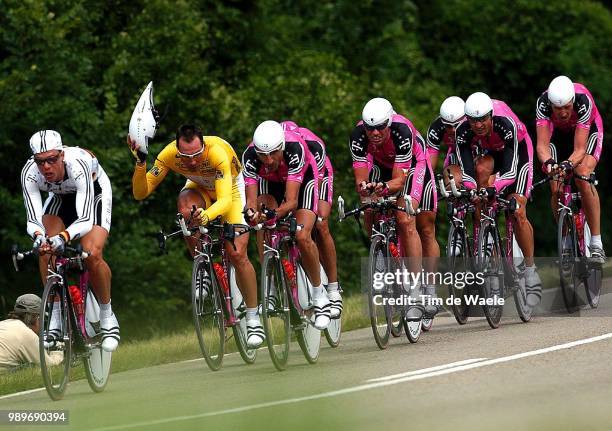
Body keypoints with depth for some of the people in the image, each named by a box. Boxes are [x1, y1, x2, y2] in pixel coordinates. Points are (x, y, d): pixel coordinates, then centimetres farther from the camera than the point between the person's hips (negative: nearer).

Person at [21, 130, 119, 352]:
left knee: (92, 254, -24)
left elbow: (86, 219, -46)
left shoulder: (77, 165, -42)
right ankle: (55, 317, -8)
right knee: (46, 250, -21)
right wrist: (39, 236, -59)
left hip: (94, 192, -3)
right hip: (61, 197, 3)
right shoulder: (30, 173, -32)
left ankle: (107, 316, -3)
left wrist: (63, 237, -64)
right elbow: (33, 219, -36)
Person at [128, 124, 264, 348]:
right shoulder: (169, 154, -32)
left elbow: (225, 200, -49)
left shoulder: (217, 152, -42)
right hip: (199, 187, 2)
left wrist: (206, 215, -69)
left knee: (237, 253, -14)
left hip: (231, 187, -2)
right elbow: (140, 192, -29)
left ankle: (254, 319, 1)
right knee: (185, 209, -34)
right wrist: (140, 163, -46)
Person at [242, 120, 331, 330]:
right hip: (270, 181, 3)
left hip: (302, 177, -3)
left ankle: (319, 295, -3)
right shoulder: (250, 156, -33)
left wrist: (275, 214, -61)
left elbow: (291, 201, -42)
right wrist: (251, 213, -57)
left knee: (302, 237, -22)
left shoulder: (294, 149, -40)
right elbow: (251, 199, -34)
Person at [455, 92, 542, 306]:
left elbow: (510, 169, -42)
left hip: (517, 151, -3)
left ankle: (531, 270, -6)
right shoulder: (463, 132, -30)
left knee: (518, 212, -17)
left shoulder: (506, 124, -38)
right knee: (482, 169, -34)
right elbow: (467, 171, -31)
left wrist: (494, 188, -58)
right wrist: (469, 191, -51)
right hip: (487, 152, 3)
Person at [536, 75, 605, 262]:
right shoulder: (543, 103, -34)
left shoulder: (583, 101, -39)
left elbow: (580, 149, -38)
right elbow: (542, 144, -35)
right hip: (558, 133, 2)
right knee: (556, 189, -14)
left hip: (587, 130, -2)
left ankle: (596, 243, -23)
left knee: (583, 178, -27)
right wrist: (548, 161, -56)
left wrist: (568, 164, -57)